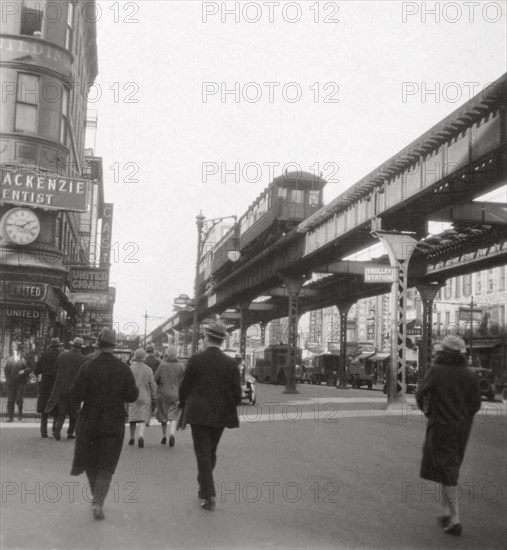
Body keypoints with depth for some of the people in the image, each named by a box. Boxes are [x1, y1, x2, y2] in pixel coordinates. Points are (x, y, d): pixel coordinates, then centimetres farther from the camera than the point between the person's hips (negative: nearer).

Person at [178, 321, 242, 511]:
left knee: (202, 452, 1)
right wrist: (230, 410, 13)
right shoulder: (230, 363, -3)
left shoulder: (195, 359, -9)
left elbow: (184, 386, -2)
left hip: (198, 413, -3)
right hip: (220, 415, 3)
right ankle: (205, 487, 33)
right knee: (211, 452, 19)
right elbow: (236, 392, -2)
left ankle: (208, 496, -5)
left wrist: (184, 405, 14)